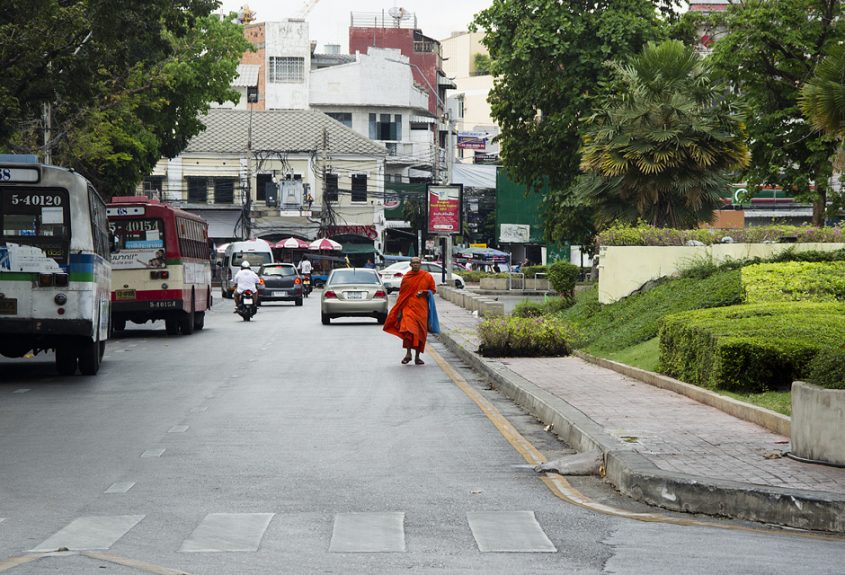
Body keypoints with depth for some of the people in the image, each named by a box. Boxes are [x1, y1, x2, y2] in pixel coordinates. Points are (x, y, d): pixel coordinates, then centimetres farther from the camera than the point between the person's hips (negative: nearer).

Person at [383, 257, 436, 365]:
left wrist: (424, 292, -9)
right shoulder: (406, 277, 5)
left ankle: (417, 357, 14)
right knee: (408, 329, -19)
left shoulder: (427, 277, 4)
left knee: (420, 332, 4)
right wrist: (399, 311, 4)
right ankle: (408, 354, -11)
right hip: (408, 307, -1)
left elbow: (433, 290, 13)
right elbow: (402, 294, 8)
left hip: (421, 308, 1)